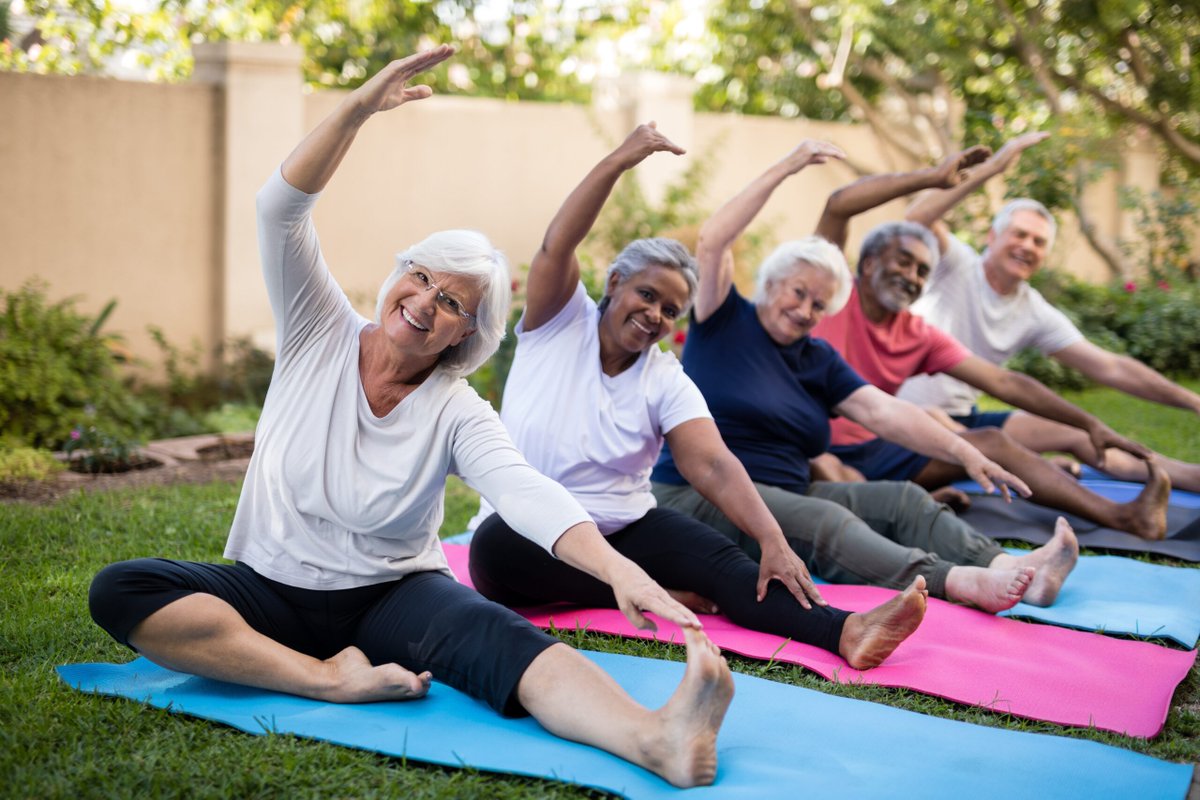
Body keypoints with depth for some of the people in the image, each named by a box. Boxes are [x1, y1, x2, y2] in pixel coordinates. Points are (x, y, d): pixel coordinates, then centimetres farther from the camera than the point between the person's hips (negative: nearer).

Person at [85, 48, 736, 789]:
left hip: (393, 596, -2)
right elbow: (282, 211, -16)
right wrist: (358, 110, -29)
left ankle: (659, 739, -61)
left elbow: (526, 490, -27)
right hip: (272, 590, 2)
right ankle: (332, 680, -34)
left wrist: (617, 568, -46)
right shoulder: (320, 334, -3)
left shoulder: (458, 414, -8)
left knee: (502, 636, -35)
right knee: (120, 589, -26)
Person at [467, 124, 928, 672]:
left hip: (623, 529, 2)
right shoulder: (560, 325, -1)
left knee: (719, 558, -25)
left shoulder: (666, 381, 2)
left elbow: (713, 465, -12)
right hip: (525, 531, -1)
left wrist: (773, 541, -27)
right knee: (495, 545, -37)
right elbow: (556, 247, -19)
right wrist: (619, 161, -29)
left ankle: (846, 631, -46)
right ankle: (658, 594, -26)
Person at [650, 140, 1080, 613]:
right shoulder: (726, 323, 1)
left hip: (787, 495, 7)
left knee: (902, 500, -11)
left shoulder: (820, 360, 16)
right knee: (825, 522, -32)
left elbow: (884, 412, 5)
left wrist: (963, 452, -8)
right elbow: (711, 243, -14)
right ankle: (955, 582, -53)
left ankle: (1008, 569, -33)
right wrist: (783, 170, -15)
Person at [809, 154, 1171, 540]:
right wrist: (933, 177, -16)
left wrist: (1090, 424, -1)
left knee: (990, 442, -9)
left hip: (872, 450, 5)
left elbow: (1003, 382, 5)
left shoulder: (919, 335, 9)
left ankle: (1121, 515, -19)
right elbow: (839, 205, -21)